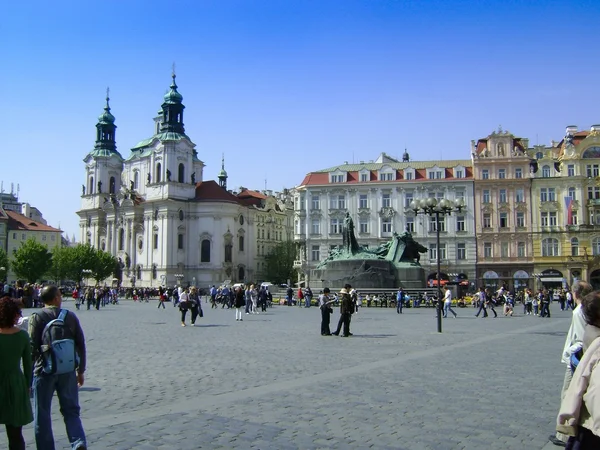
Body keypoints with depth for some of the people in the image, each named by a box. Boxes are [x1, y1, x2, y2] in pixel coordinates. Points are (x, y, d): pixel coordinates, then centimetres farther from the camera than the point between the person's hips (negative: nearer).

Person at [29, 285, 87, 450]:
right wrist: (81, 370, 13)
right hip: (67, 371, 3)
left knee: (42, 415, 10)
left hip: (44, 370, -2)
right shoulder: (71, 316, 2)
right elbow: (81, 344, 4)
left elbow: (32, 347, -10)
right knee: (71, 410, 11)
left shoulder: (37, 318, -7)